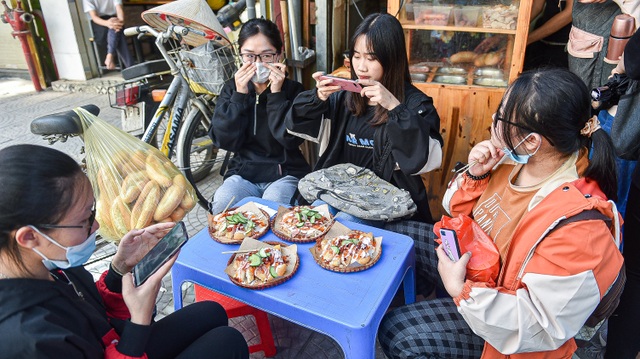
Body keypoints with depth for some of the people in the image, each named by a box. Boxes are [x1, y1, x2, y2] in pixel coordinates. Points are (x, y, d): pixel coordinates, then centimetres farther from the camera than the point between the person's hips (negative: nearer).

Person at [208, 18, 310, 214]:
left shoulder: (293, 89, -1)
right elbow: (225, 141, -6)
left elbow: (291, 139, -15)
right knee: (221, 206, -26)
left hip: (285, 174, -2)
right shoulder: (232, 88, 5)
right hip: (243, 173, 2)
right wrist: (239, 95, -14)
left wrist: (276, 94, -18)